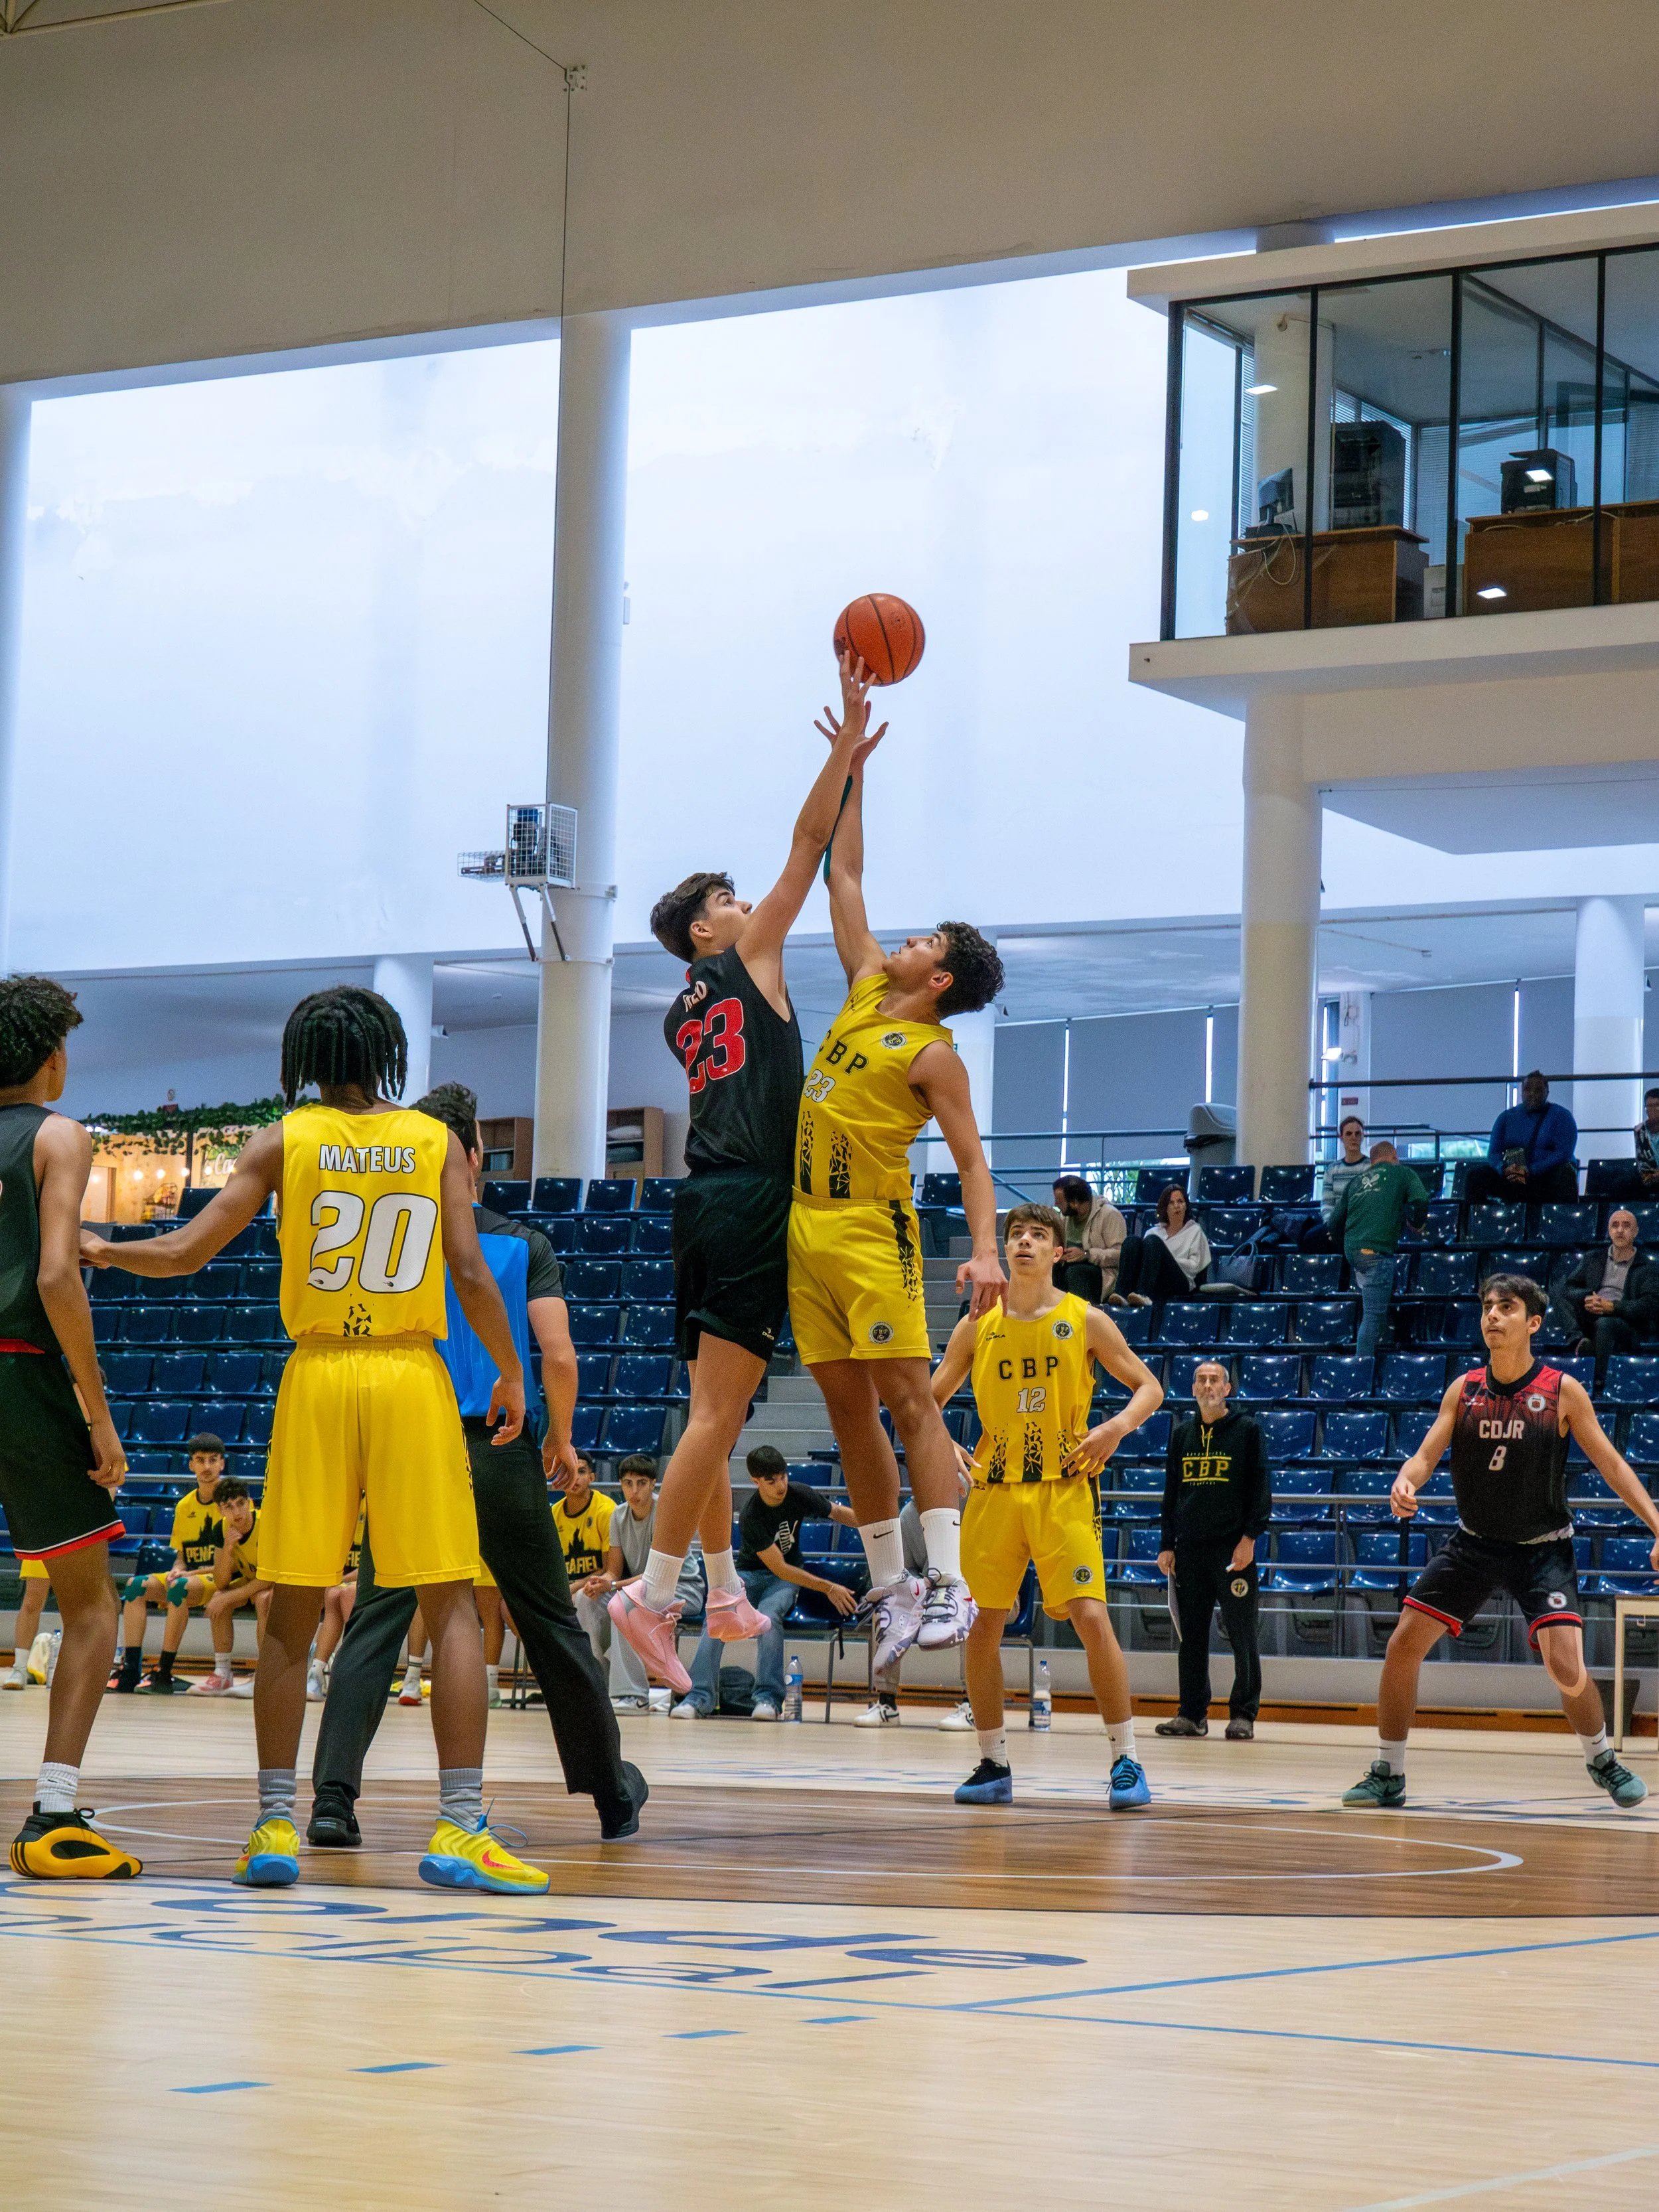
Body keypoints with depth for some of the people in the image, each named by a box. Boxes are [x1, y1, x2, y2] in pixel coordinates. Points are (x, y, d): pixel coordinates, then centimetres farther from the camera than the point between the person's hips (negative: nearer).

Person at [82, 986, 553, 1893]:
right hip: (413, 1376, -1)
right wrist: (510, 1374, 9)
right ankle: (460, 1831, -8)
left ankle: (273, 1827, 8)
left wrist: (103, 1250, 19)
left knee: (291, 1614, 8)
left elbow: (184, 1253, 1)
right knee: (450, 1606, 1)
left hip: (318, 1376, 1)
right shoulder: (436, 1140, 4)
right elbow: (470, 1274, -4)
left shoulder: (283, 1142, 3)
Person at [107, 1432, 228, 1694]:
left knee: (179, 1587, -35)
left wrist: (192, 1573, -16)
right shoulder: (184, 1506, 12)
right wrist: (176, 1570, -8)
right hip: (189, 1578, 7)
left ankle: (164, 1673, -32)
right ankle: (130, 1669, -23)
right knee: (136, 1585, -15)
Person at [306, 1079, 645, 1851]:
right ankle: (612, 1794, 25)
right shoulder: (525, 1244, 2)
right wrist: (560, 1441, 11)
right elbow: (559, 1357, -5)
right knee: (551, 1625, 12)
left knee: (374, 1623, 1)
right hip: (503, 1454, 1)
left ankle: (333, 1795, -14)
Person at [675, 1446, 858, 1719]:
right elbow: (779, 1568, -21)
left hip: (786, 1581, 1)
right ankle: (700, 1697, -30)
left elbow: (838, 1513, 9)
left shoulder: (800, 1494, -11)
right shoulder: (750, 1517, -22)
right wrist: (829, 1588, -23)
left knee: (767, 1615, -32)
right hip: (750, 1574, -1)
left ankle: (768, 1697, -30)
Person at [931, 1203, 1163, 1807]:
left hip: (1064, 1490, -3)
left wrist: (1119, 1425, -16)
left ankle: (1127, 1762, -6)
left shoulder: (1085, 1320, 1)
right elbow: (931, 1400, 15)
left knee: (1092, 1618, -13)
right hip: (993, 1490, 3)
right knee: (983, 1626, 2)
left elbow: (1149, 1386, 5)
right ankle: (994, 1765, 15)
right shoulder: (977, 1327, 7)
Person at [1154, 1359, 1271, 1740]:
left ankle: (1243, 1715, 2)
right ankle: (1193, 1713, 11)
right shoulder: (1182, 1433, 13)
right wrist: (1167, 1545, 10)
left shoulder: (1247, 1429, 2)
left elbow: (1260, 1488, -1)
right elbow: (1172, 1493, 16)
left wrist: (1250, 1537, -11)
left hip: (1233, 1549, -4)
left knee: (1243, 1634, -3)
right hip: (1190, 1548, 4)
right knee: (1191, 1634, 5)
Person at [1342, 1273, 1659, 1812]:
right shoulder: (1463, 1390, -2)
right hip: (1474, 1542, 4)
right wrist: (1404, 1483, -28)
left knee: (1566, 1667, -18)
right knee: (1402, 1647, -2)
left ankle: (1602, 1760, 12)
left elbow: (1610, 1464, -7)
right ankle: (1388, 1775, 13)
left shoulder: (1563, 1391, -11)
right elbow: (1428, 1453, -5)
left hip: (1541, 1547, -3)